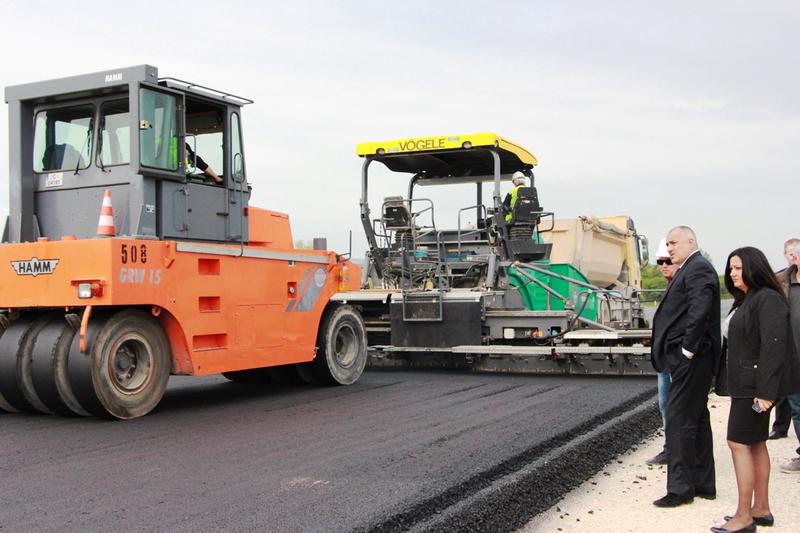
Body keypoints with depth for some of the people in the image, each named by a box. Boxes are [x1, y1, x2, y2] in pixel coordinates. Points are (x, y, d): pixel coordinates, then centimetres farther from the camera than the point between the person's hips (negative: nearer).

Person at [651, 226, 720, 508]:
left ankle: (681, 488, -2)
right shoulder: (691, 269, 18)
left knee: (679, 420, -7)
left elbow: (699, 311, -23)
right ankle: (703, 484, 25)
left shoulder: (698, 268, -13)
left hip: (690, 359, -11)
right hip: (690, 359, 11)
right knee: (696, 419, 15)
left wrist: (688, 351, -21)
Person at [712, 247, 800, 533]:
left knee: (739, 443, -9)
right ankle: (761, 509, 21)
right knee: (756, 444, 13)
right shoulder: (745, 300, 15)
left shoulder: (767, 299, -15)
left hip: (757, 385, -10)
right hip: (745, 383, 10)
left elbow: (773, 346, -22)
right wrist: (735, 386, 16)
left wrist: (765, 390, -25)